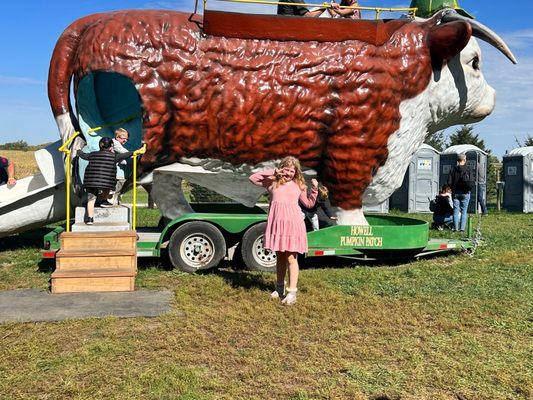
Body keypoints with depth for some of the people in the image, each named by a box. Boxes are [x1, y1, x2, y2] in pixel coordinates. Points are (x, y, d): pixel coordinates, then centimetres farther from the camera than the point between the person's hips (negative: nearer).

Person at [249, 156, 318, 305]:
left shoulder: (298, 185, 11)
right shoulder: (272, 182, 8)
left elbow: (309, 204, 16)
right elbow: (253, 178, 2)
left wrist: (314, 189, 1)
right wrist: (272, 172, -2)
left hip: (293, 223, -2)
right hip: (276, 223, 2)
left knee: (291, 258, -4)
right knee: (280, 257, 14)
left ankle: (292, 292, -4)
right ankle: (280, 288, 28)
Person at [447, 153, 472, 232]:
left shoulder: (453, 169, 0)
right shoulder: (466, 170, -12)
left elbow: (449, 182, -1)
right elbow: (467, 181, -19)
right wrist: (469, 188, -2)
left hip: (455, 193, 3)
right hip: (464, 193, -3)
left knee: (456, 210, 8)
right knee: (464, 211, 5)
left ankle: (456, 227, 7)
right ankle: (462, 228, 3)